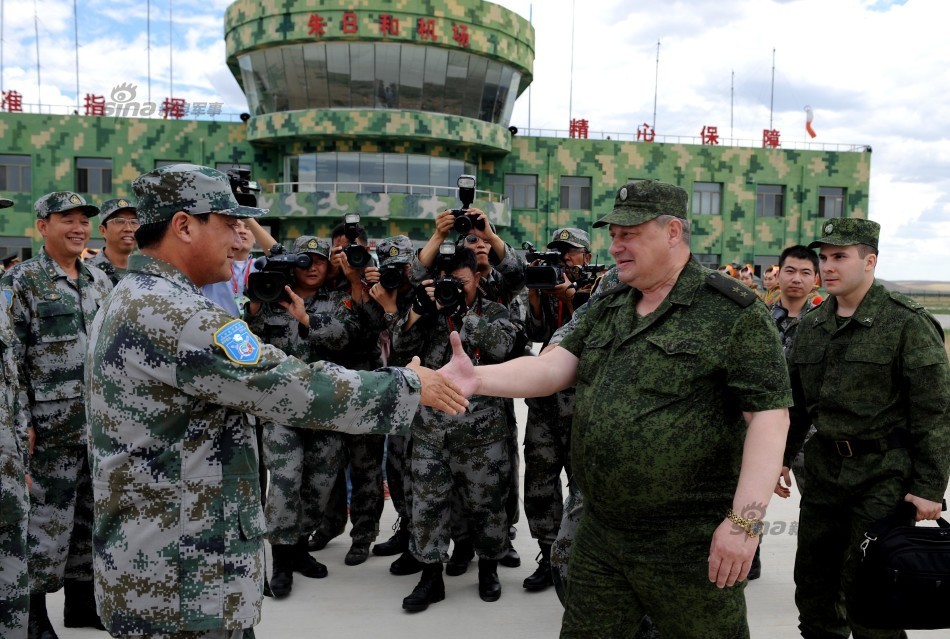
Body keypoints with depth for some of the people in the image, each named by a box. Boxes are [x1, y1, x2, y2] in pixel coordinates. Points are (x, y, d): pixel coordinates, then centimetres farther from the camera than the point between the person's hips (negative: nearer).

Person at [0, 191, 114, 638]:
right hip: (52, 427, -6)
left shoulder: (100, 280, 11)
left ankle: (81, 600, 31)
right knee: (47, 518, 3)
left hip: (104, 423, 6)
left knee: (92, 514, 15)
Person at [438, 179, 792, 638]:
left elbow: (769, 414, -16)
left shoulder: (735, 314, -12)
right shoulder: (605, 310, 9)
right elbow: (556, 366, 0)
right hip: (599, 535, 6)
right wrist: (479, 379, -17)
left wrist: (744, 522, -21)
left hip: (690, 545, -6)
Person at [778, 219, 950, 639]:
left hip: (883, 474, -6)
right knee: (813, 577, 15)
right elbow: (796, 402, 16)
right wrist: (782, 457, 14)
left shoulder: (908, 323, -11)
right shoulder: (811, 327, 8)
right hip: (824, 469, 6)